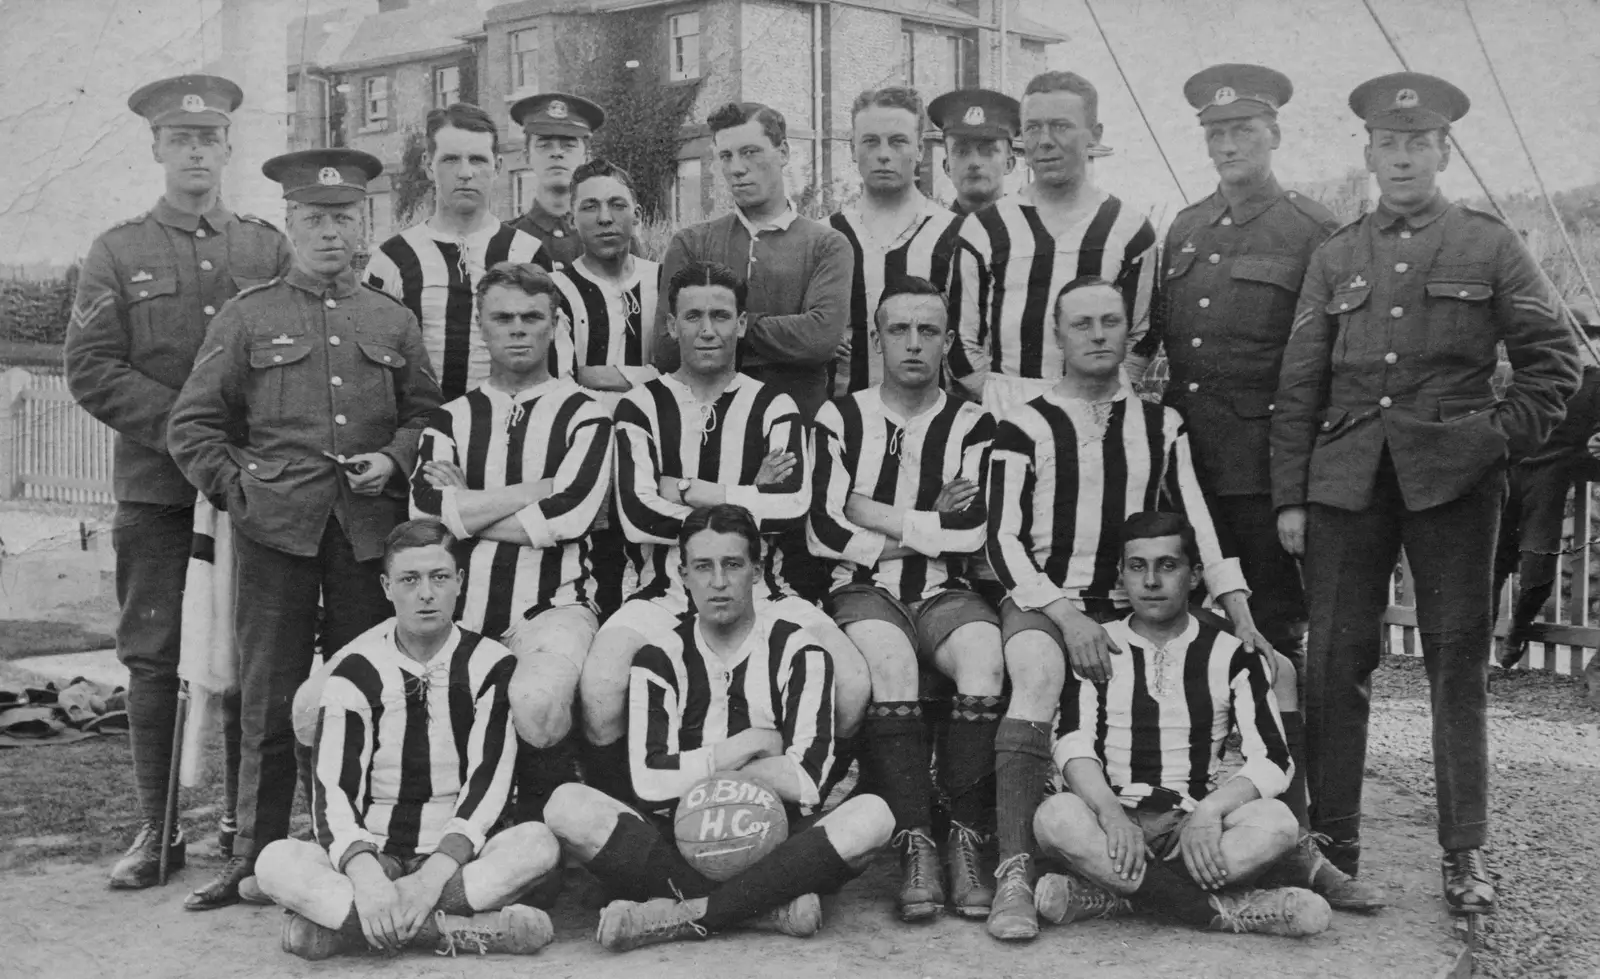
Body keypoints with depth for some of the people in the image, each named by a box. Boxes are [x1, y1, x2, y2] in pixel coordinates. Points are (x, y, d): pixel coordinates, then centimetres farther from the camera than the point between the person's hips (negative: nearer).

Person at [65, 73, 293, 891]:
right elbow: (90, 370, -1)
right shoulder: (116, 253, 7)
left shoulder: (269, 249, 11)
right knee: (152, 659, 3)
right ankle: (158, 830, 13)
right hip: (156, 489, -1)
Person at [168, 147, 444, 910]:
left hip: (369, 525, 2)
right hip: (275, 528, -1)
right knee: (269, 696, 4)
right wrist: (238, 489, -3)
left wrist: (394, 459, -1)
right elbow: (191, 426, 7)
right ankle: (256, 855, 14)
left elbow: (424, 412, 17)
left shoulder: (393, 320, 12)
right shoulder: (246, 316, 6)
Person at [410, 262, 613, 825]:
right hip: (461, 611, 4)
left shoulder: (583, 416, 4)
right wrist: (537, 489, -6)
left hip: (552, 608, -4)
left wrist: (467, 508, -2)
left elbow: (566, 517, -11)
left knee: (535, 703, -34)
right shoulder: (451, 419, 15)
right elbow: (426, 510, -4)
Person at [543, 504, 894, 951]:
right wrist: (752, 744, -7)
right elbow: (649, 781, -9)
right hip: (677, 846, 1)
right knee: (568, 807, -25)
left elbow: (807, 782, -10)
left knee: (871, 815, -29)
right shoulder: (659, 657, 4)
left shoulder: (797, 652, 1)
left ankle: (685, 916, -29)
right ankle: (767, 907, -29)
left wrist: (696, 767, -4)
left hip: (774, 844, -1)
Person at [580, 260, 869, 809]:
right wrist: (751, 500, -7)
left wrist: (691, 490, -9)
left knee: (851, 686, -22)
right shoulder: (641, 407, 6)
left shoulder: (774, 408, 10)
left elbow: (793, 507, -8)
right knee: (599, 691, -29)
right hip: (661, 594, -1)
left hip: (760, 593, 1)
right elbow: (638, 515, -10)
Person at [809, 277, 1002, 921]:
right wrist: (929, 526, -4)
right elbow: (823, 531, -5)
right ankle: (916, 846, -30)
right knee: (889, 660, -34)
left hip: (943, 592, 1)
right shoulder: (840, 418, 7)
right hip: (863, 589, -1)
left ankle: (965, 842, -24)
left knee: (984, 656, -31)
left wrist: (883, 517, -3)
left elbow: (972, 532, -5)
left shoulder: (971, 425, 8)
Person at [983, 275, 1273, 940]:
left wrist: (1242, 620, -4)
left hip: (1132, 607, 4)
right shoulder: (1024, 427, 3)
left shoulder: (1162, 426, 15)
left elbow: (1198, 525, 9)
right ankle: (1015, 873, -39)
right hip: (1042, 602, -4)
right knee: (1036, 676, -38)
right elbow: (1003, 542, -4)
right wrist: (1068, 618, -17)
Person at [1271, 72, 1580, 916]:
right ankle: (1333, 844, 12)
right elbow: (1298, 386, 9)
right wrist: (1289, 496, 3)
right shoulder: (1335, 257, 12)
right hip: (1346, 480, 2)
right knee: (1334, 662, 2)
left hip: (1452, 479, -1)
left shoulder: (1490, 246, 8)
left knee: (1459, 662, 2)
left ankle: (1464, 855, 11)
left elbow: (1553, 360, 9)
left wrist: (1503, 435, -4)